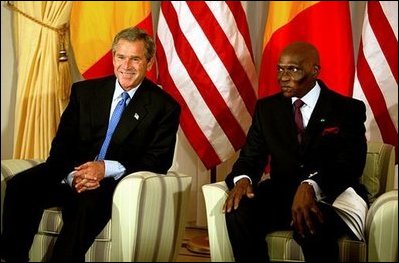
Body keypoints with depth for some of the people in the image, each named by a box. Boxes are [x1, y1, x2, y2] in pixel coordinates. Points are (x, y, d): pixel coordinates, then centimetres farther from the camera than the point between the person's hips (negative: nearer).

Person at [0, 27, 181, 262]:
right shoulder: (85, 91, 12)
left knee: (89, 201, -38)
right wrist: (73, 175, -17)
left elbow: (159, 161, -3)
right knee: (20, 186, -26)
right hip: (73, 175, 3)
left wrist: (107, 169, -18)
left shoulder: (165, 107, 4)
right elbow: (61, 144, 7)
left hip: (116, 182, -3)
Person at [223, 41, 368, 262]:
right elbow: (251, 156, 9)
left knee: (311, 224, -38)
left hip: (332, 198, -3)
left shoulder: (348, 109, -1)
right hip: (281, 194, 4)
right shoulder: (267, 108, 12)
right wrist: (243, 179, -18)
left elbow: (350, 164, -13)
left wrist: (311, 185, -34)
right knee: (238, 210, -27)